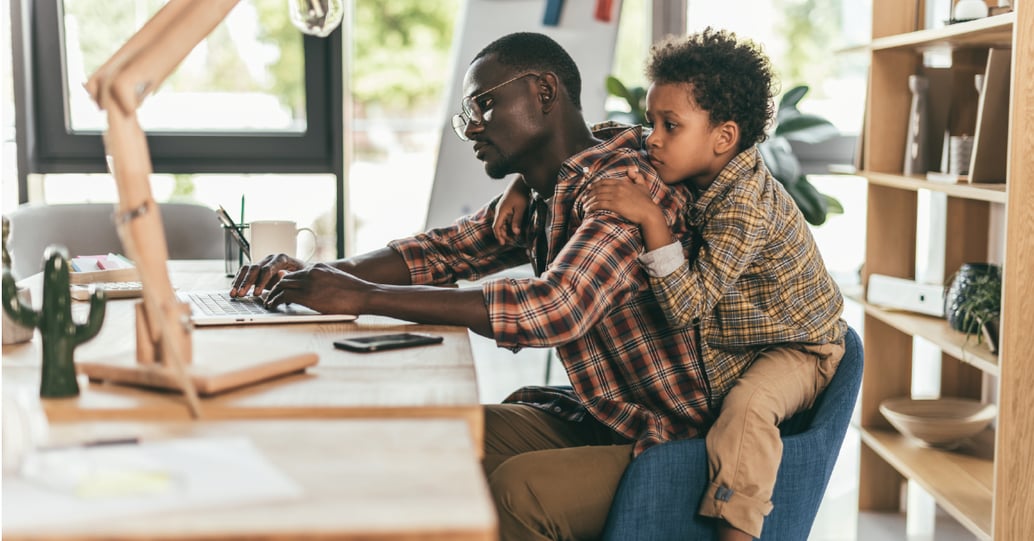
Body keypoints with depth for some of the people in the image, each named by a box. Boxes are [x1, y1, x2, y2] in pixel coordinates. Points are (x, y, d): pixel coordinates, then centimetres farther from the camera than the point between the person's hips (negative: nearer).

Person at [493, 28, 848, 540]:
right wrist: (524, 184, -6)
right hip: (722, 348, 9)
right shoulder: (684, 175, -5)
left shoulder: (745, 207, -30)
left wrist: (649, 217, -40)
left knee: (747, 404, -37)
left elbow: (687, 306, -36)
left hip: (796, 347, -9)